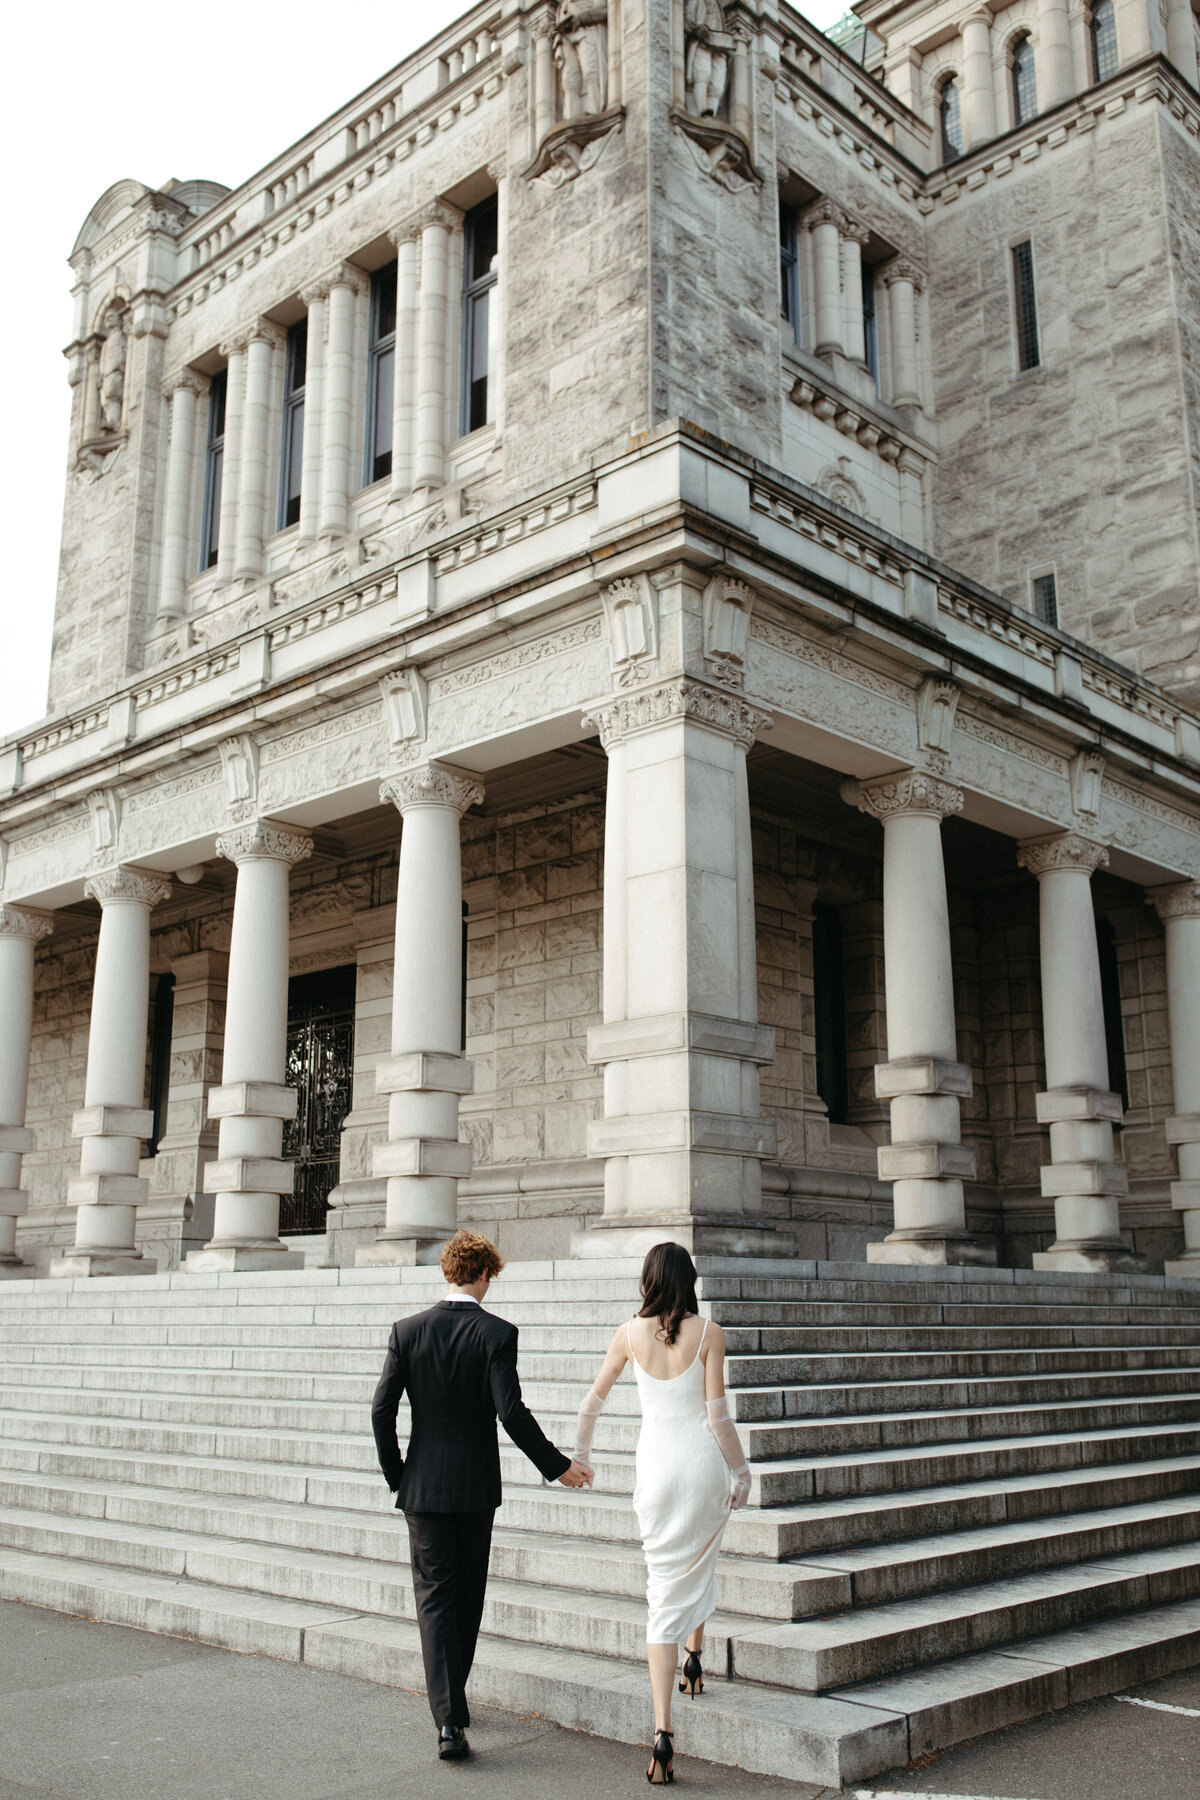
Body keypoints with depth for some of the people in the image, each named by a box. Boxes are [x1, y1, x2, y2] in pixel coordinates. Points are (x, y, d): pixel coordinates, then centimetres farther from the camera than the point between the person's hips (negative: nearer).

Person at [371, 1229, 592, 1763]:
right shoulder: (496, 1333, -10)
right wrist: (557, 1466, -5)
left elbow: (382, 1409, -4)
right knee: (467, 1597, 17)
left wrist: (395, 1475, 9)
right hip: (476, 1484, -1)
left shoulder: (408, 1330, -3)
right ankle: (452, 1697, 31)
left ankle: (449, 1720, -8)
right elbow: (511, 1413, -16)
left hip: (423, 1484, 1)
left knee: (434, 1598, 3)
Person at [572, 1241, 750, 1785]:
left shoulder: (629, 1333, -1)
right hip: (703, 1460, 0)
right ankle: (694, 1661, 40)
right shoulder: (707, 1332, -8)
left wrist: (579, 1453, 27)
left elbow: (593, 1400, 10)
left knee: (664, 1588, 4)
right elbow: (718, 1416, -8)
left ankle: (663, 1730, -5)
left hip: (655, 1465, 1)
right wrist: (742, 1474, 5)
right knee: (699, 1564, 30)